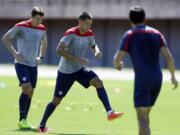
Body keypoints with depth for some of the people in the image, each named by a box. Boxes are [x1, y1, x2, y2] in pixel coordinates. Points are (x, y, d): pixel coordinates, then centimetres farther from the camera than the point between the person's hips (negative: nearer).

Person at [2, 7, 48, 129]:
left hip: (33, 65, 6)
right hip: (21, 63, -6)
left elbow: (44, 43, 26)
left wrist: (41, 57, 12)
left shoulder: (42, 29, 6)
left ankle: (24, 121, 14)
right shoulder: (20, 27, -10)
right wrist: (14, 53, -13)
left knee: (30, 93, 5)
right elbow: (5, 39, -5)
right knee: (26, 89, -20)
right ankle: (22, 120, -12)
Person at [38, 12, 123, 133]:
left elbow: (93, 45, 20)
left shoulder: (89, 34, 0)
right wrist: (77, 59, -33)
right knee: (57, 100, 2)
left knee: (98, 82, -20)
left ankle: (110, 112, -25)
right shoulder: (71, 34, -20)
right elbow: (59, 50, -28)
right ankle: (42, 125, 19)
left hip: (80, 69, 5)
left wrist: (97, 51, -5)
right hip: (65, 71, -5)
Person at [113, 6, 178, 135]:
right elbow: (169, 57, 3)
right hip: (157, 78, 5)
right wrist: (173, 76, 13)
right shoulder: (156, 33, 11)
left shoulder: (130, 35, 0)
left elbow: (117, 59, -4)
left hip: (142, 79, -5)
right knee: (145, 113, 21)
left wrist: (117, 65, 19)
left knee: (142, 117, -9)